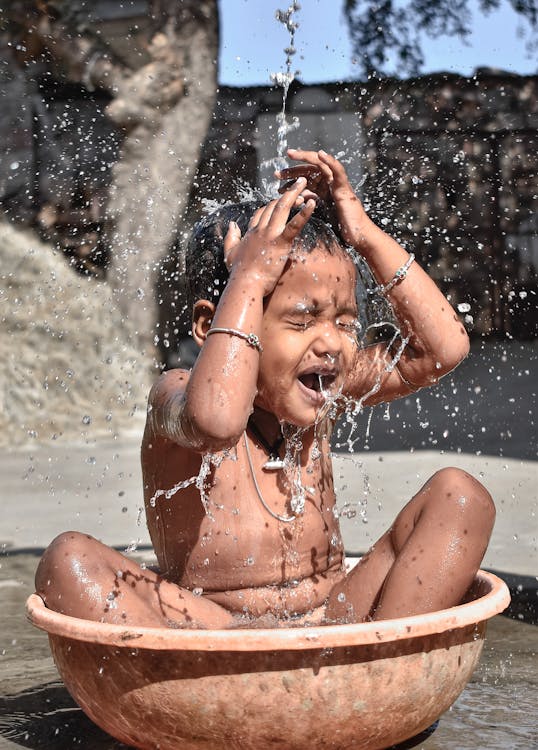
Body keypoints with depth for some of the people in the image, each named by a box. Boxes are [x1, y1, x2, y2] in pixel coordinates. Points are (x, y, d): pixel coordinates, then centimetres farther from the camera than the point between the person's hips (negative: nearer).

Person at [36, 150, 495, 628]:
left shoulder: (325, 392, 2)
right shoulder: (175, 395, -15)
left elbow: (444, 348, -3)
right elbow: (216, 419, -41)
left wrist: (366, 236, -6)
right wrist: (249, 279, -31)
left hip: (337, 621, 4)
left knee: (459, 496, -6)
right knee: (70, 562, -28)